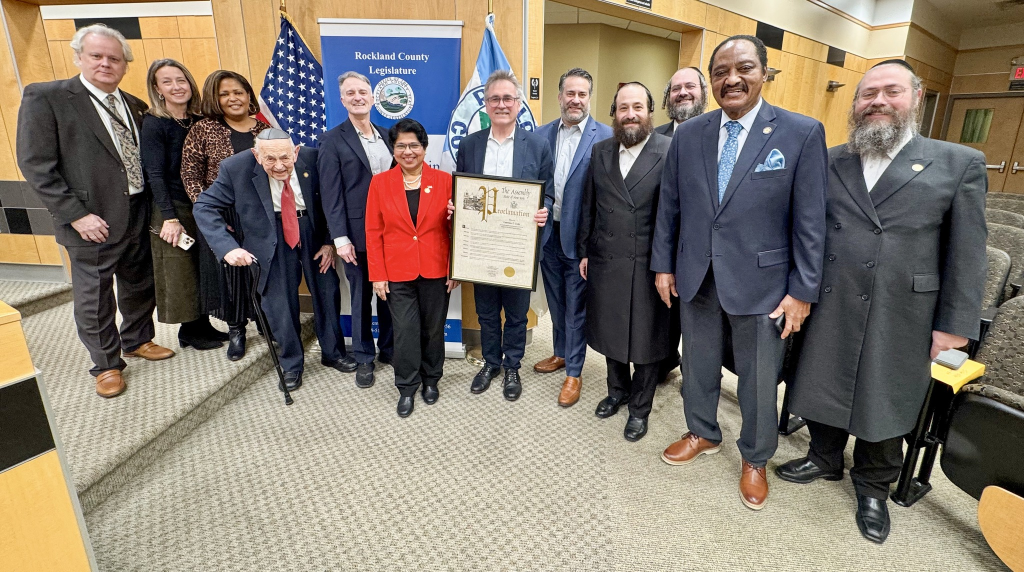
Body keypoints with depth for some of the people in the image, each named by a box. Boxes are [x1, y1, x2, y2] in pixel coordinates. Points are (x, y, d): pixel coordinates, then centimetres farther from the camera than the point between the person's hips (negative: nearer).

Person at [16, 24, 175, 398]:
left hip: (139, 216, 5)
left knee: (140, 286, 18)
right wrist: (76, 215, -17)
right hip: (93, 221, -5)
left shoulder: (134, 106, 9)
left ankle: (137, 340, 40)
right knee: (94, 298, 7)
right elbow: (36, 166, -11)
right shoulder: (45, 97, -8)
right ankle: (106, 364, 25)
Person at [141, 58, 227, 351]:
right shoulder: (153, 124, -9)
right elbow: (155, 174, -13)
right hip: (174, 207, -5)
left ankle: (203, 325, 23)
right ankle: (189, 331, 17)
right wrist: (170, 218, -18)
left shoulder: (199, 120, 5)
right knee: (180, 271, 4)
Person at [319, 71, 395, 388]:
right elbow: (331, 194, -8)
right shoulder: (333, 140, -4)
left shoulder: (386, 136, 10)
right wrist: (340, 238, -13)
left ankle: (388, 348, 30)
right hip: (357, 234, -4)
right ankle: (364, 358, 24)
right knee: (361, 297, 8)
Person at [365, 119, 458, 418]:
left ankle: (431, 380, 34)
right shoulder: (380, 183, 1)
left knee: (433, 329, 13)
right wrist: (377, 275, -3)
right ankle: (407, 387, 23)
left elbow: (454, 228, 1)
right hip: (397, 273, 0)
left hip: (436, 271, 0)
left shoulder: (444, 180, -1)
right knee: (405, 331, 4)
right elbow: (373, 232, 1)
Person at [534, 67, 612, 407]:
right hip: (548, 233, 5)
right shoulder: (542, 135, 5)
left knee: (576, 305, 6)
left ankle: (573, 372, 21)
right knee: (556, 301, 19)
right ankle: (561, 353, 39)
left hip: (580, 236, -4)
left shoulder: (605, 137, -9)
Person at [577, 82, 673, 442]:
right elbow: (589, 206, 10)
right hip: (605, 263, 5)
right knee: (610, 332, 18)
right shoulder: (600, 152, 7)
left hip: (648, 266, -4)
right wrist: (584, 251, 9)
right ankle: (617, 390, 42)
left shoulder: (670, 152, -9)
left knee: (646, 339, 9)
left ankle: (640, 407, 30)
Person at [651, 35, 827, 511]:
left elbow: (810, 220, -7)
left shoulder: (802, 133, -7)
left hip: (760, 282, -3)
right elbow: (669, 206, 7)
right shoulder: (688, 134, 2)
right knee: (698, 366, 19)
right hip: (694, 278, 3)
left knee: (759, 381, 12)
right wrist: (663, 265, 6)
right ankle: (702, 434, 44)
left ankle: (755, 458, 37)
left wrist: (802, 290, -8)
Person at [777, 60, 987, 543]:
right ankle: (825, 460, 39)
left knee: (885, 407, 12)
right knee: (823, 391, 14)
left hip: (901, 318, -1)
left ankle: (874, 486, 35)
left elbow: (966, 251, -1)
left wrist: (956, 323, -4)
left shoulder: (960, 164, 1)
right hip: (829, 310, 2)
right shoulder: (830, 162, 6)